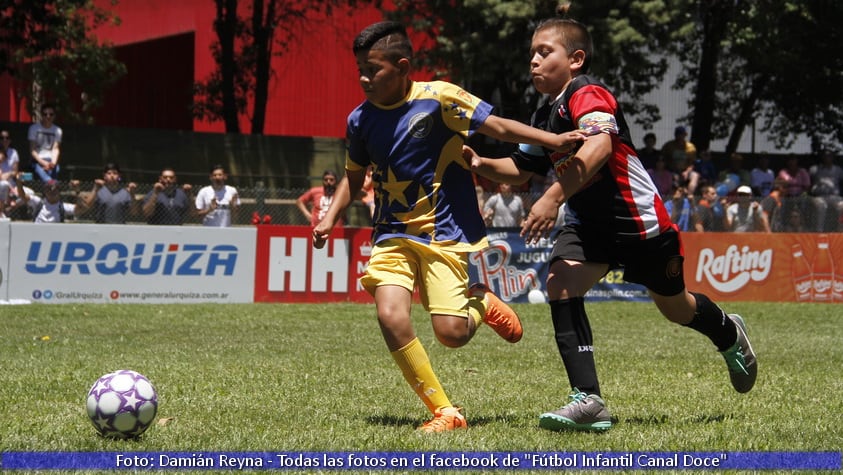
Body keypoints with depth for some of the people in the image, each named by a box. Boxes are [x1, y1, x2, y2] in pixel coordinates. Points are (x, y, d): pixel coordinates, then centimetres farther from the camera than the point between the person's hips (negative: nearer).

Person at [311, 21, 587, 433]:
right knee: (391, 316, -20)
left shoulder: (439, 98, -11)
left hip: (446, 233, -3)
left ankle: (482, 302, 25)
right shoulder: (360, 120, 3)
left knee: (451, 333, -14)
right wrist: (330, 217, 7)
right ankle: (444, 411, -6)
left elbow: (497, 127, -10)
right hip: (393, 235, 4)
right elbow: (354, 177, 19)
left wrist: (554, 141, -21)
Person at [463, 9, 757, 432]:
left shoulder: (587, 95, -22)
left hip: (637, 218, -7)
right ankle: (588, 401, -21)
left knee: (675, 308, 13)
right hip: (588, 220, 7)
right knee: (560, 284, -19)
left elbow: (598, 147, -40)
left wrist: (553, 198, -47)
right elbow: (520, 168, 18)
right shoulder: (545, 116, 6)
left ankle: (730, 336, 49)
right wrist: (482, 164, -3)